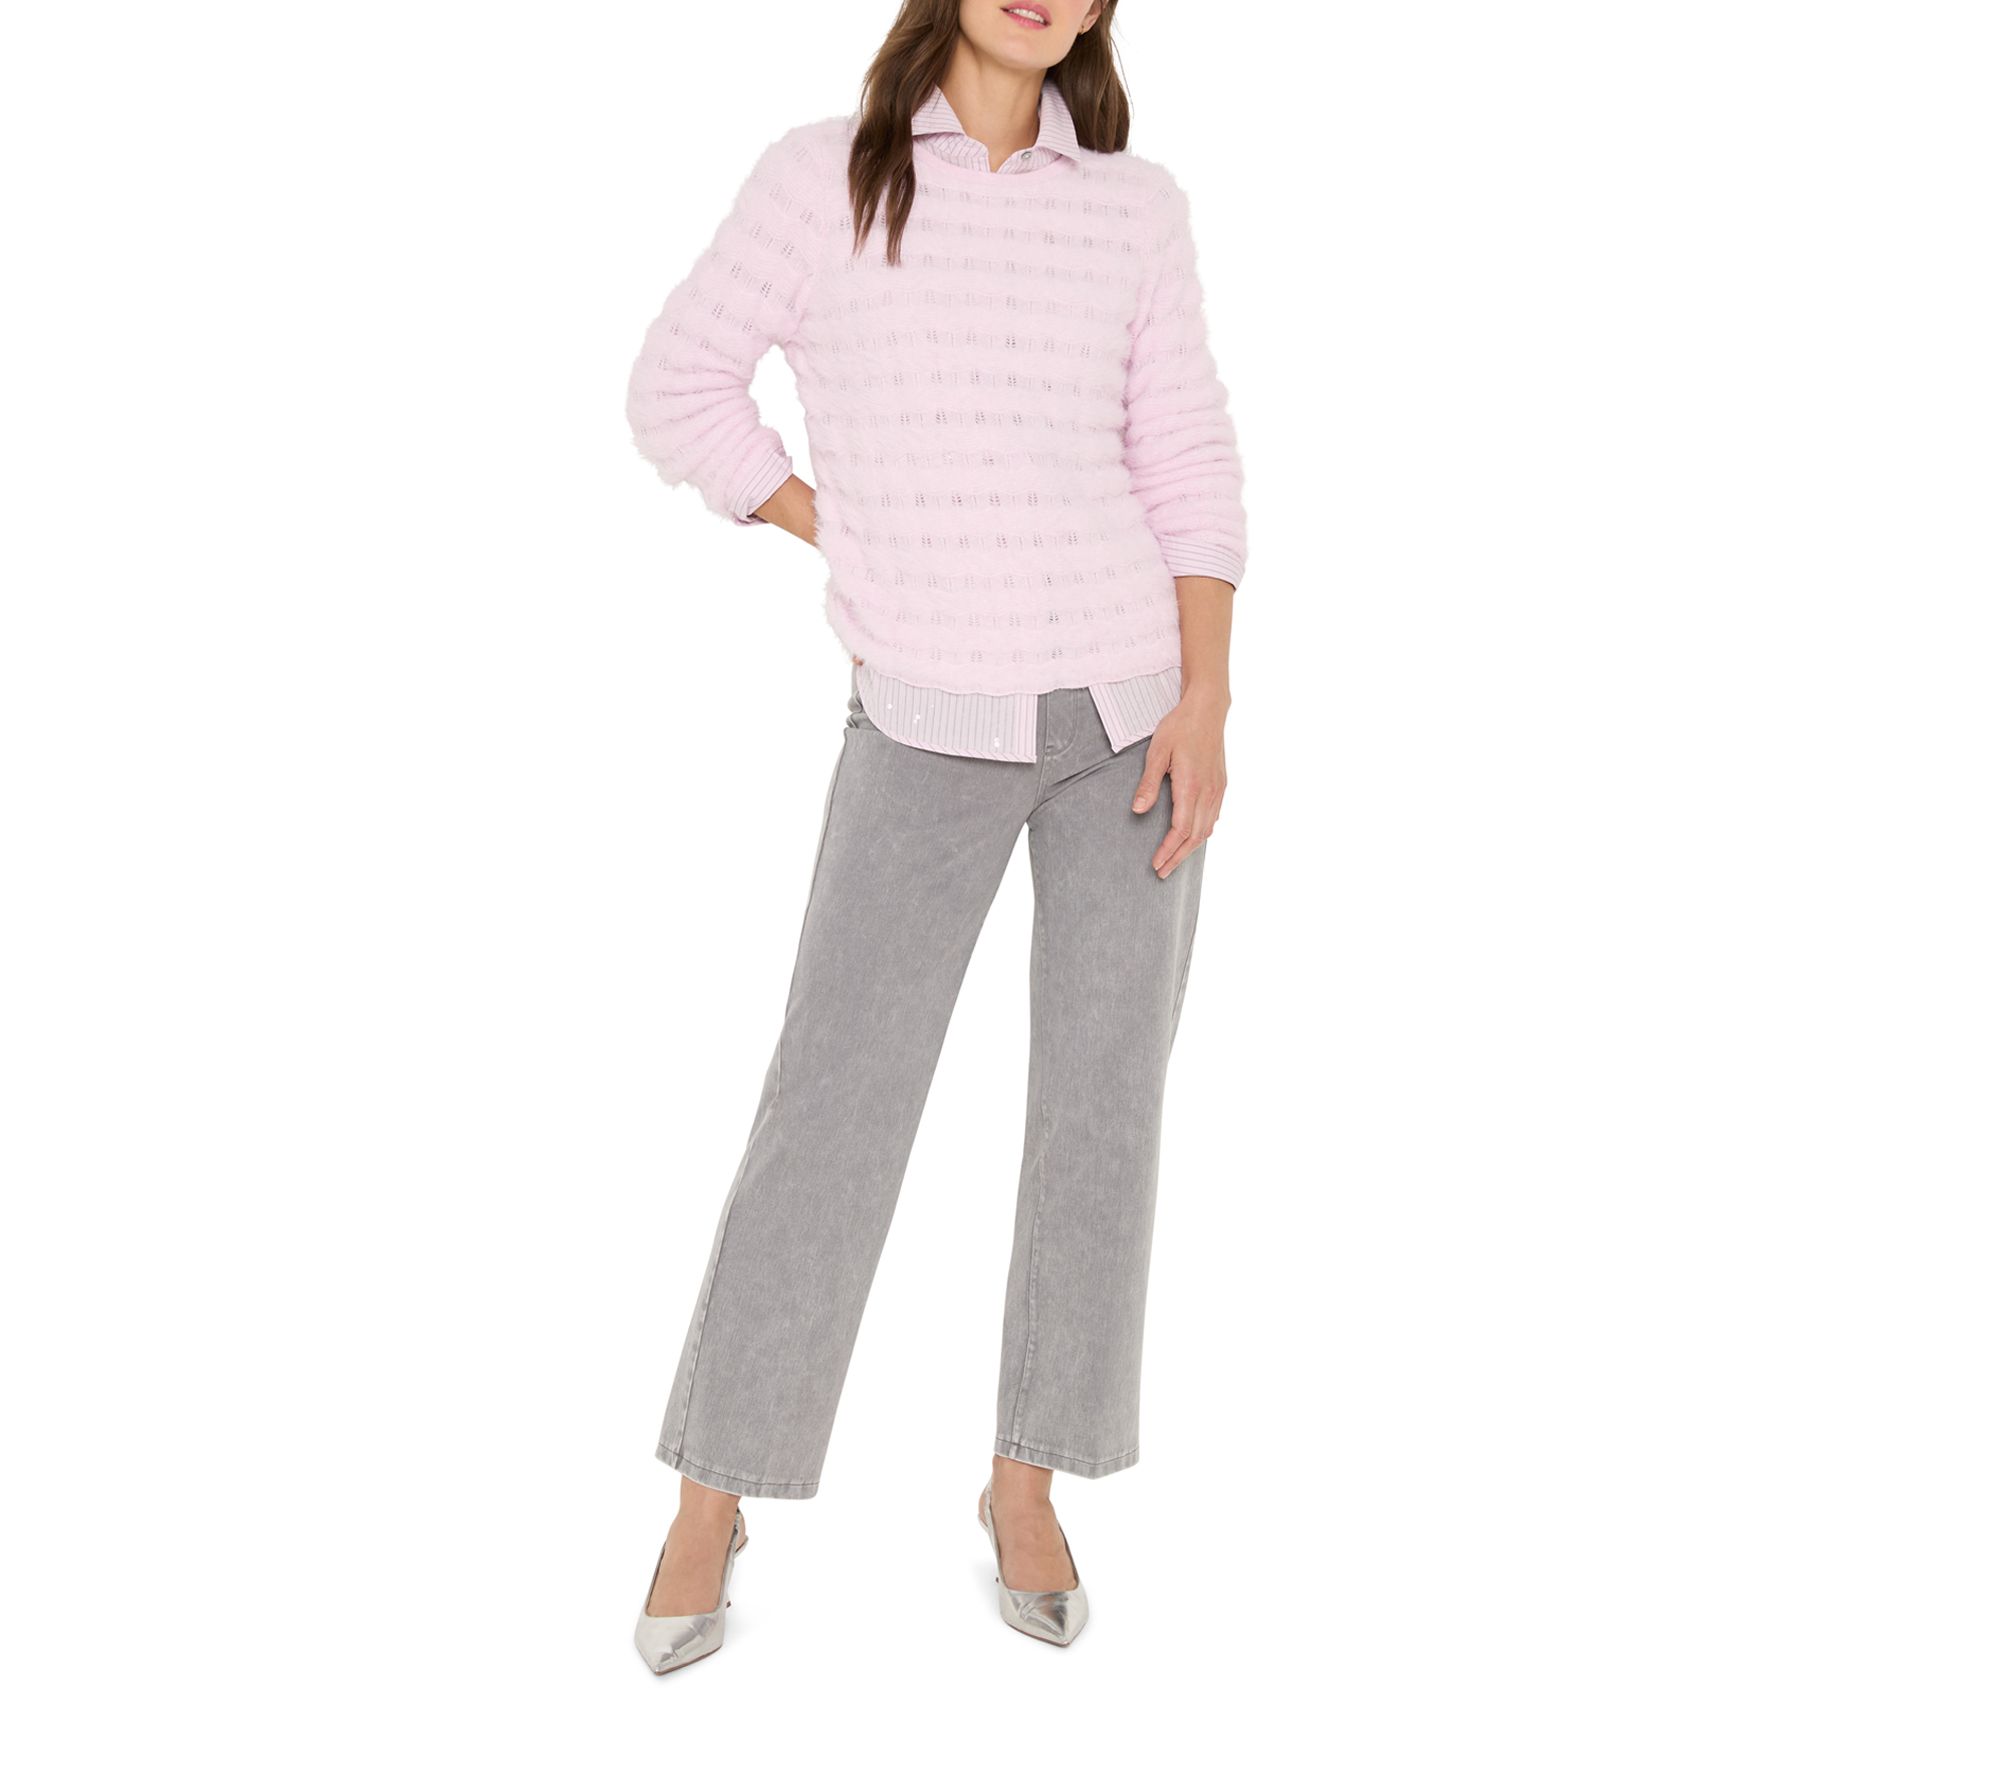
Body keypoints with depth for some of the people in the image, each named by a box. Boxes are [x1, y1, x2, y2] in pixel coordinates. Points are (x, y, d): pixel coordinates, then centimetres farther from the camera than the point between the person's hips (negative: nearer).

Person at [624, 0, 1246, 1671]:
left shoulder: (1136, 205, 6)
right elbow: (680, 391, 5)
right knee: (834, 1112, -5)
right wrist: (861, 559, 1)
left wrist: (1205, 698, -8)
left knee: (1103, 1102, 3)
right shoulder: (822, 174, 0)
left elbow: (1189, 464, 3)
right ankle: (711, 1501, 12)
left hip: (1130, 699, 3)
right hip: (930, 724, -2)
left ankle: (1026, 1482, 20)